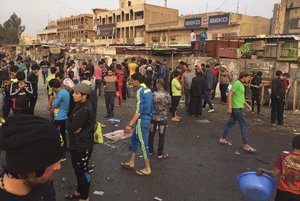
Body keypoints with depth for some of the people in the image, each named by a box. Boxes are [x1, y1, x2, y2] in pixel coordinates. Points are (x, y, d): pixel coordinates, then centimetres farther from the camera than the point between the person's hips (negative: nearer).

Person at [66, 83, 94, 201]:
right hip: (76, 143, 9)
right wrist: (73, 127, -9)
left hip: (83, 145, -9)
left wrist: (72, 127, -5)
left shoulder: (85, 109, -26)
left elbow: (71, 128, -24)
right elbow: (69, 122, 8)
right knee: (77, 169, 22)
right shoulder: (79, 105, 6)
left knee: (83, 170, 6)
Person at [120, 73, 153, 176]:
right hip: (147, 118, 9)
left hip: (142, 120, -9)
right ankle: (131, 162, 30)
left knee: (143, 143, 1)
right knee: (134, 139, 19)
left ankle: (147, 169, 12)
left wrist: (130, 124, -22)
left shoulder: (140, 91, -17)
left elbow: (139, 110, -23)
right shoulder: (148, 90, 10)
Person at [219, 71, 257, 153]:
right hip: (237, 108, -10)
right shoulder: (237, 83, -15)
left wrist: (247, 105, 20)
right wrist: (229, 107, -23)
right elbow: (230, 94, -20)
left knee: (231, 122, 14)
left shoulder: (241, 84, 14)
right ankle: (245, 145, 0)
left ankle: (223, 139, 23)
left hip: (239, 107, 10)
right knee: (244, 125, -6)